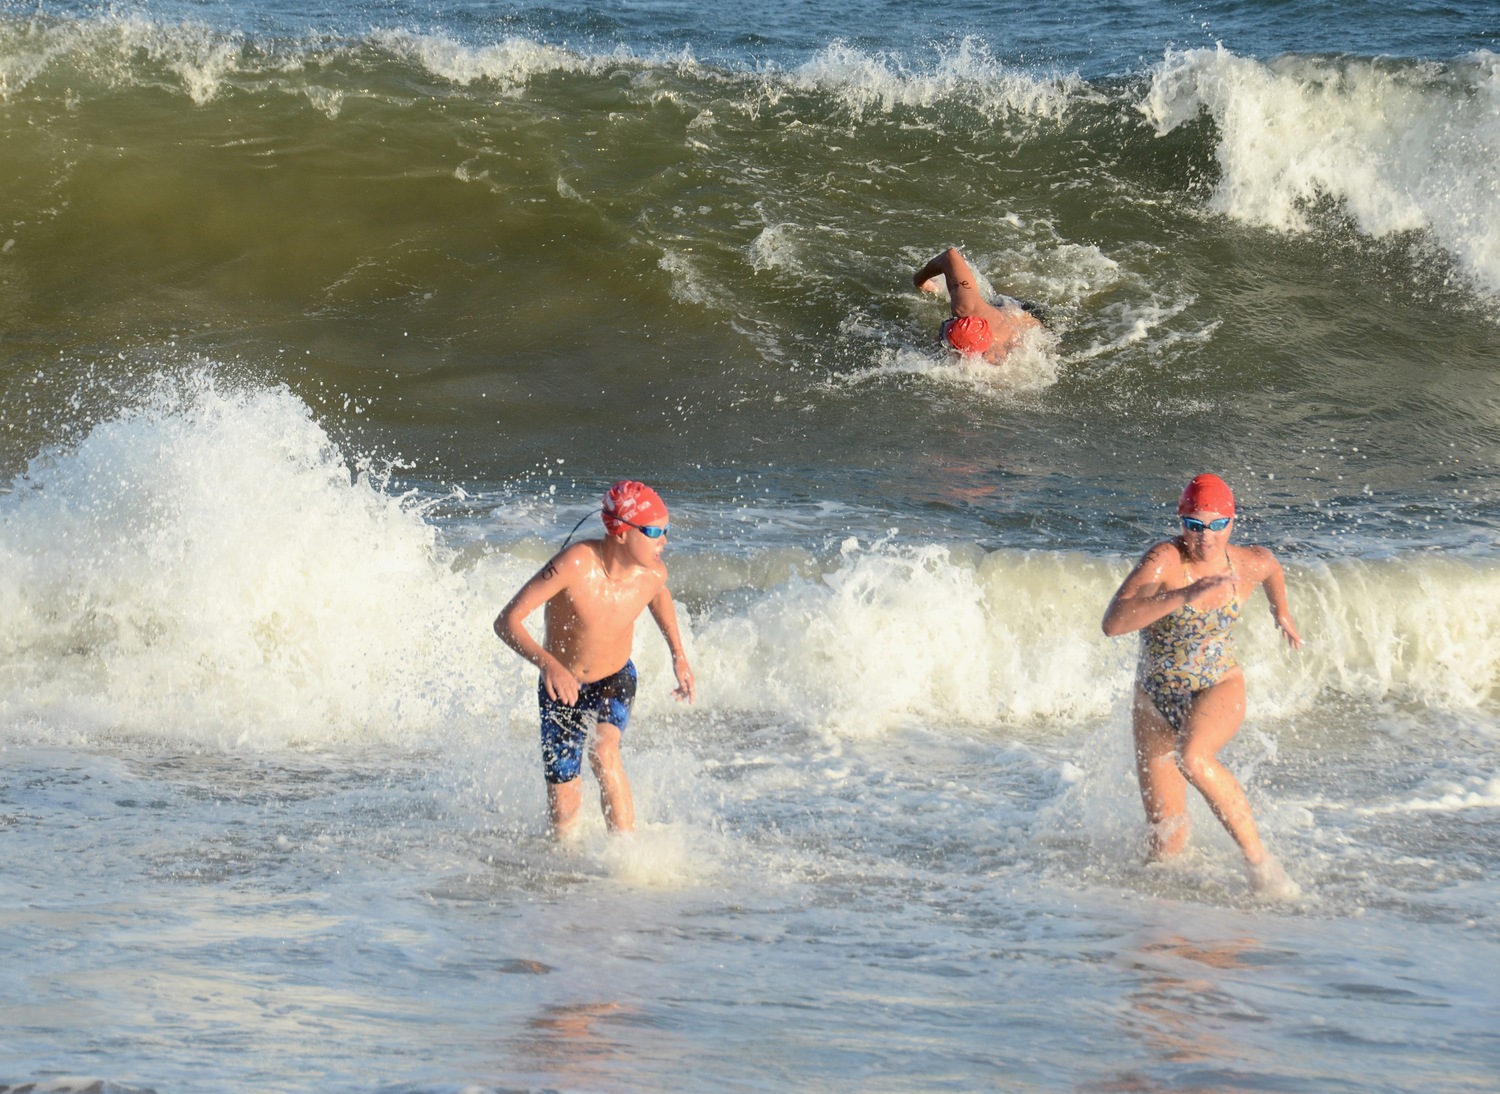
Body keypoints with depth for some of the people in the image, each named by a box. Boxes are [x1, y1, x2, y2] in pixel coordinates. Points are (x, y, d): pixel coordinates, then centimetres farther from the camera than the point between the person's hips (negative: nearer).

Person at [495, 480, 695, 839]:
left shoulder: (653, 573, -18)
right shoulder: (574, 564, -32)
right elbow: (506, 621, -32)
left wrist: (679, 654, 5)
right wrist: (547, 663, -49)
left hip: (616, 682, 1)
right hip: (562, 687, -1)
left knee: (603, 752, -32)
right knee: (564, 812, 2)